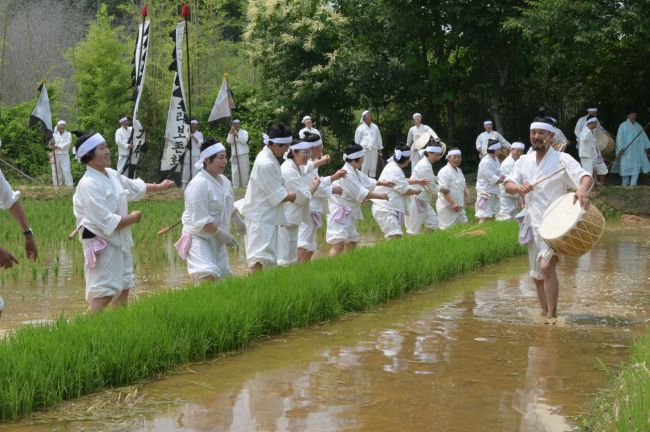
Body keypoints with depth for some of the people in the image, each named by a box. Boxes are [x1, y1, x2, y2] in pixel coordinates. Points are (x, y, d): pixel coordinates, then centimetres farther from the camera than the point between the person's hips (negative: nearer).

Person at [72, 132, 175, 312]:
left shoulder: (111, 175, 5)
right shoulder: (88, 185, -23)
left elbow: (134, 187, 27)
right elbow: (107, 222, -25)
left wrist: (159, 187, 35)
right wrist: (132, 218, -11)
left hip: (120, 242, 9)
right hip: (102, 244, -9)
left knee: (123, 289, 17)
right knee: (103, 296, -13)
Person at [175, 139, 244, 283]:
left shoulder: (223, 180, 5)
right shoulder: (199, 184, -23)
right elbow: (201, 221, -24)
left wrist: (238, 221, 38)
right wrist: (221, 233, -19)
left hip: (217, 239, 9)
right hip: (198, 237, -9)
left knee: (224, 277, 13)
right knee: (208, 276, -26)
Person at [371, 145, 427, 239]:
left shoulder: (392, 166, 12)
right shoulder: (395, 170, -19)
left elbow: (402, 181, 31)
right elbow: (405, 190, -15)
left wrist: (418, 181, 26)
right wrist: (417, 191, 4)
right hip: (385, 209, -11)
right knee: (395, 236, -20)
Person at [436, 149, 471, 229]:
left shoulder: (459, 171, 13)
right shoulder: (444, 171, -16)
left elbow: (463, 185, 20)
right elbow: (444, 190, -21)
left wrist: (467, 194, -1)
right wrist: (452, 203, -26)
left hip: (458, 206, 9)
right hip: (447, 206, -9)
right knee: (447, 228, -7)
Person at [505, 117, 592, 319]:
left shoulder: (562, 159, -6)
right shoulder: (524, 161, 10)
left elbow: (585, 176, -17)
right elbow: (508, 185, 3)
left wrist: (582, 189, -41)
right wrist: (519, 187, -21)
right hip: (533, 224, 6)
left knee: (546, 265, -23)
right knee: (537, 275, 13)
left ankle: (552, 315, -18)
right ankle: (544, 313, 27)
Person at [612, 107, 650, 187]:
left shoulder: (638, 126, 13)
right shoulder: (623, 126, -3)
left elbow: (643, 137, 16)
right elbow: (620, 138, -8)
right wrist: (621, 149, -18)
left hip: (637, 151, 5)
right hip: (626, 150, -4)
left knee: (637, 167, -5)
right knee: (626, 167, 1)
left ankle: (633, 184, -5)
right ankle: (625, 185, 13)